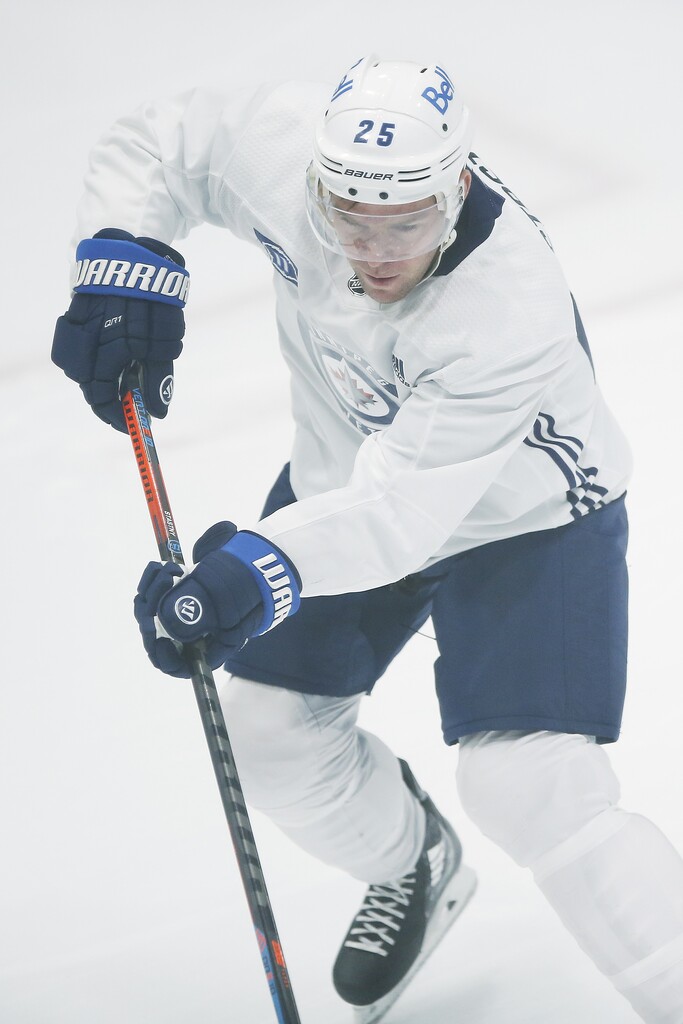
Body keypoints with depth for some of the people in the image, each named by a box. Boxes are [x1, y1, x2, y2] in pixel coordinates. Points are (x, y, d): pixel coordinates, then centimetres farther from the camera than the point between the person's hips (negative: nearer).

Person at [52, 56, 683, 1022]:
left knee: (529, 784, -19)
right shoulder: (283, 148, -26)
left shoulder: (514, 312, -40)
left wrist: (257, 575, -55)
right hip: (347, 476, 6)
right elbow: (156, 144, -5)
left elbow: (400, 510, -41)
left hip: (526, 518, -6)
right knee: (265, 724, 11)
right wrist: (127, 263, -22)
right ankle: (415, 868, 41)